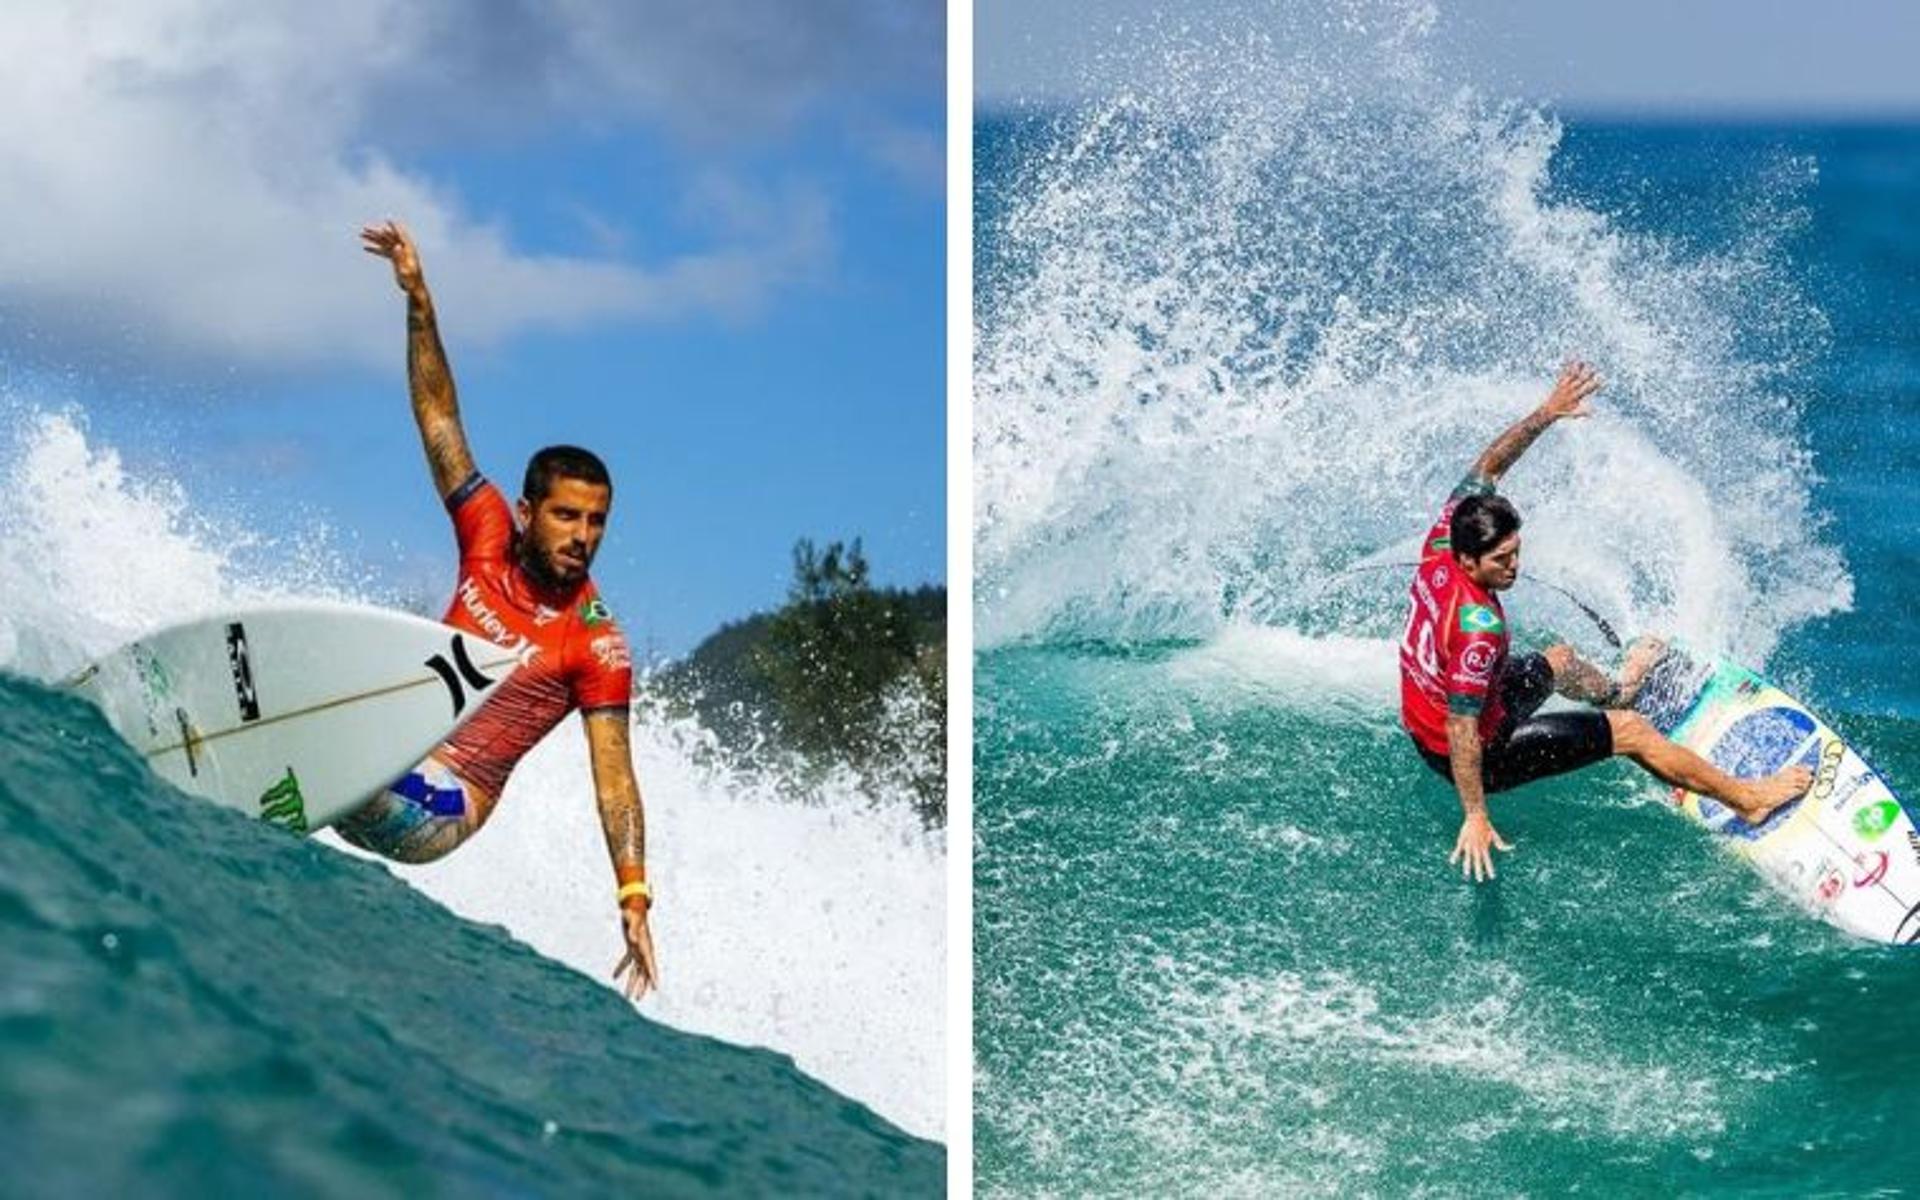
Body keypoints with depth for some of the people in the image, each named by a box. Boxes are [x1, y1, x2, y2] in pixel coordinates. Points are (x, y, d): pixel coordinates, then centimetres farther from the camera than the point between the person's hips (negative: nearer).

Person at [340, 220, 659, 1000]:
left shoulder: (595, 645, -10)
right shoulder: (490, 541, 2)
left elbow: (614, 779, -12)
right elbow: (439, 418, 2)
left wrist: (633, 894, -24)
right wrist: (418, 300, -5)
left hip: (439, 807, -5)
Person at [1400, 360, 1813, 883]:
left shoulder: (1441, 546, -16)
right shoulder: (1479, 628, -39)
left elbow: (1487, 468, -4)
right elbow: (1462, 732, -35)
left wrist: (1546, 414, -9)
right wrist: (1474, 817, -31)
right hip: (1478, 753, -9)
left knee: (1559, 661, 34)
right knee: (1631, 730, 1)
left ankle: (1617, 689, 71)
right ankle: (1747, 799, 16)